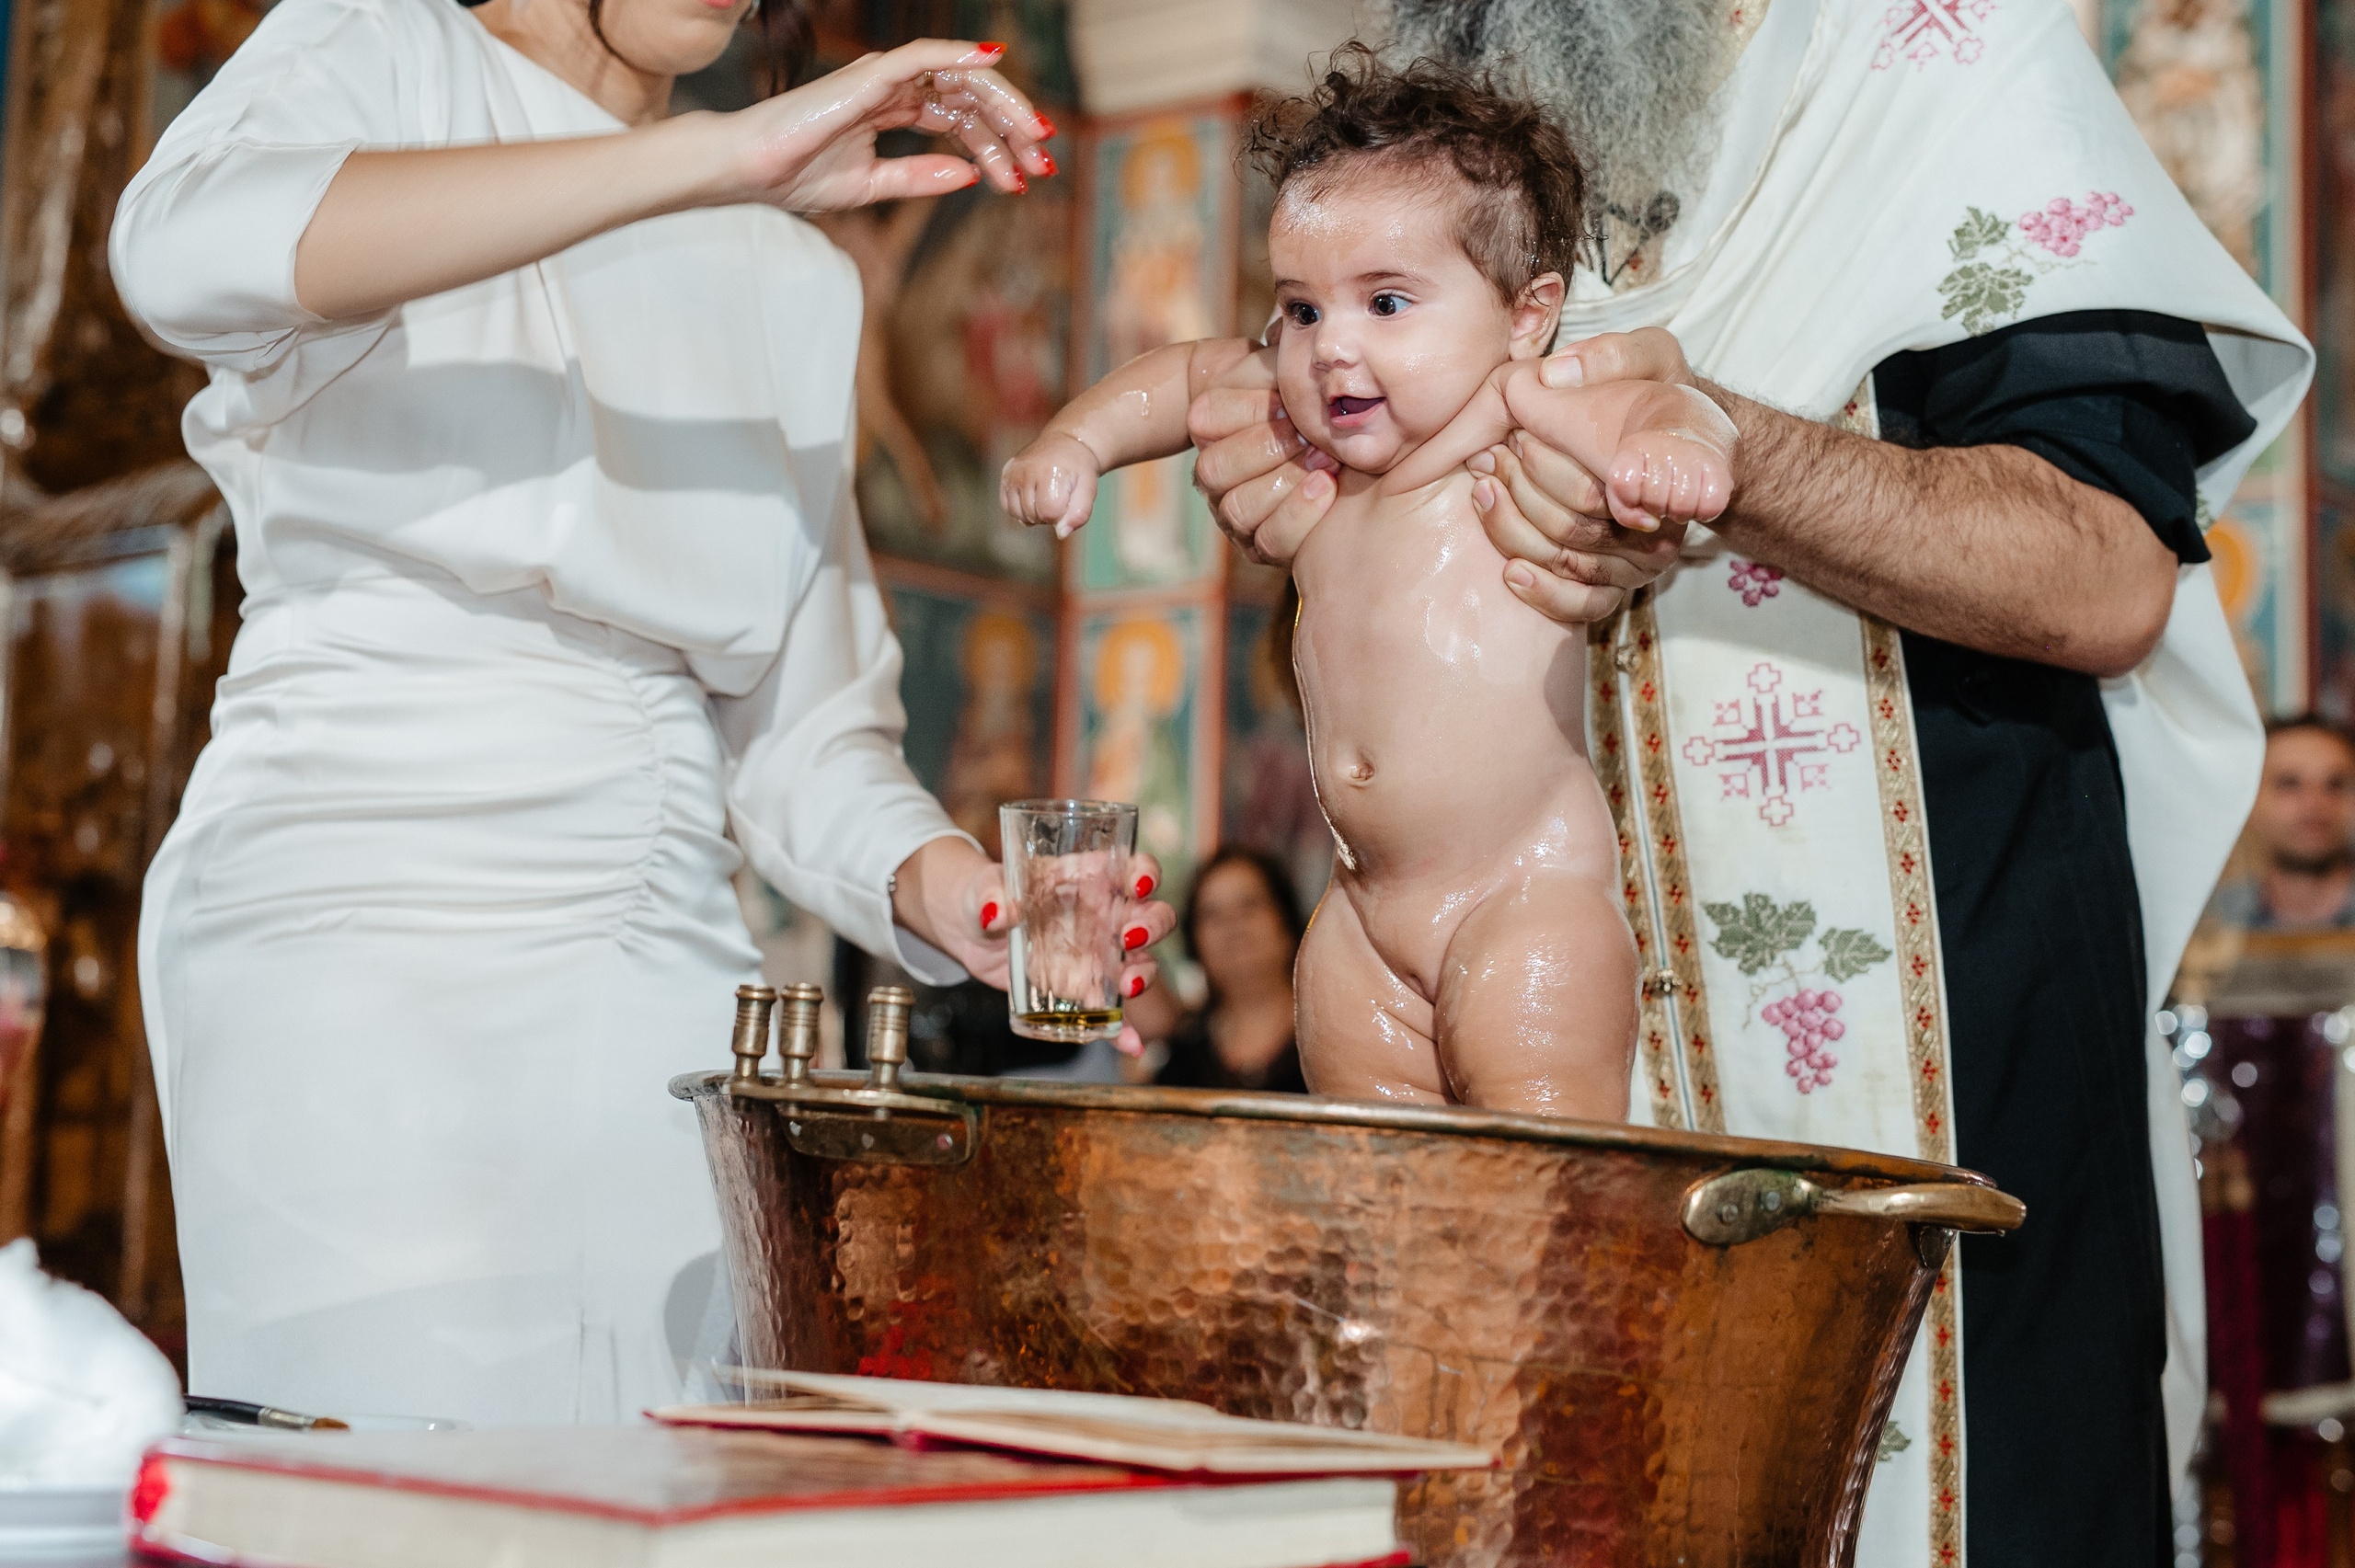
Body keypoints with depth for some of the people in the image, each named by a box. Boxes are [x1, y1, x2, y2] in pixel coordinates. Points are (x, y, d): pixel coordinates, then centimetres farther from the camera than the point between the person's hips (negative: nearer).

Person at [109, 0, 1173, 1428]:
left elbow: (799, 729, 13)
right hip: (349, 932, -5)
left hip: (661, 975, 5)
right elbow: (190, 249, -23)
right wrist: (722, 157, -26)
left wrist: (929, 880, -10)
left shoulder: (795, 282, 18)